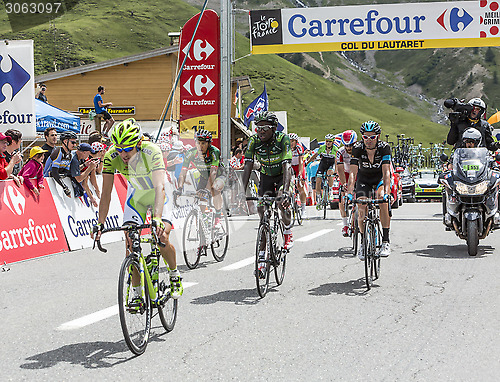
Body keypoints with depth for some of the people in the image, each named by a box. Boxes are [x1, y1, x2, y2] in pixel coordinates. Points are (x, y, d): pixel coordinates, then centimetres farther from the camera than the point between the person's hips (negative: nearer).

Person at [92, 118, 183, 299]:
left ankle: (175, 275, 9)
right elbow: (106, 192, -22)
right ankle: (137, 293, 0)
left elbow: (160, 187, -44)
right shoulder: (111, 156, -26)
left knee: (162, 237, -20)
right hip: (136, 195, 3)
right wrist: (100, 223, -31)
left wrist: (157, 218, -57)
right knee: (130, 241, -12)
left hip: (156, 195, -3)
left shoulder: (152, 152, -36)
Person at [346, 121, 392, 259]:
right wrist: (349, 192, -43)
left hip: (380, 178, -1)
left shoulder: (384, 147, -26)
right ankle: (363, 243, 2)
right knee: (361, 208, -19)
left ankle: (385, 242, -27)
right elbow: (352, 172, -29)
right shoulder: (357, 148, -24)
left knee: (383, 200, -30)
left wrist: (387, 192, -47)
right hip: (363, 179, 1)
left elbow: (386, 172, -33)